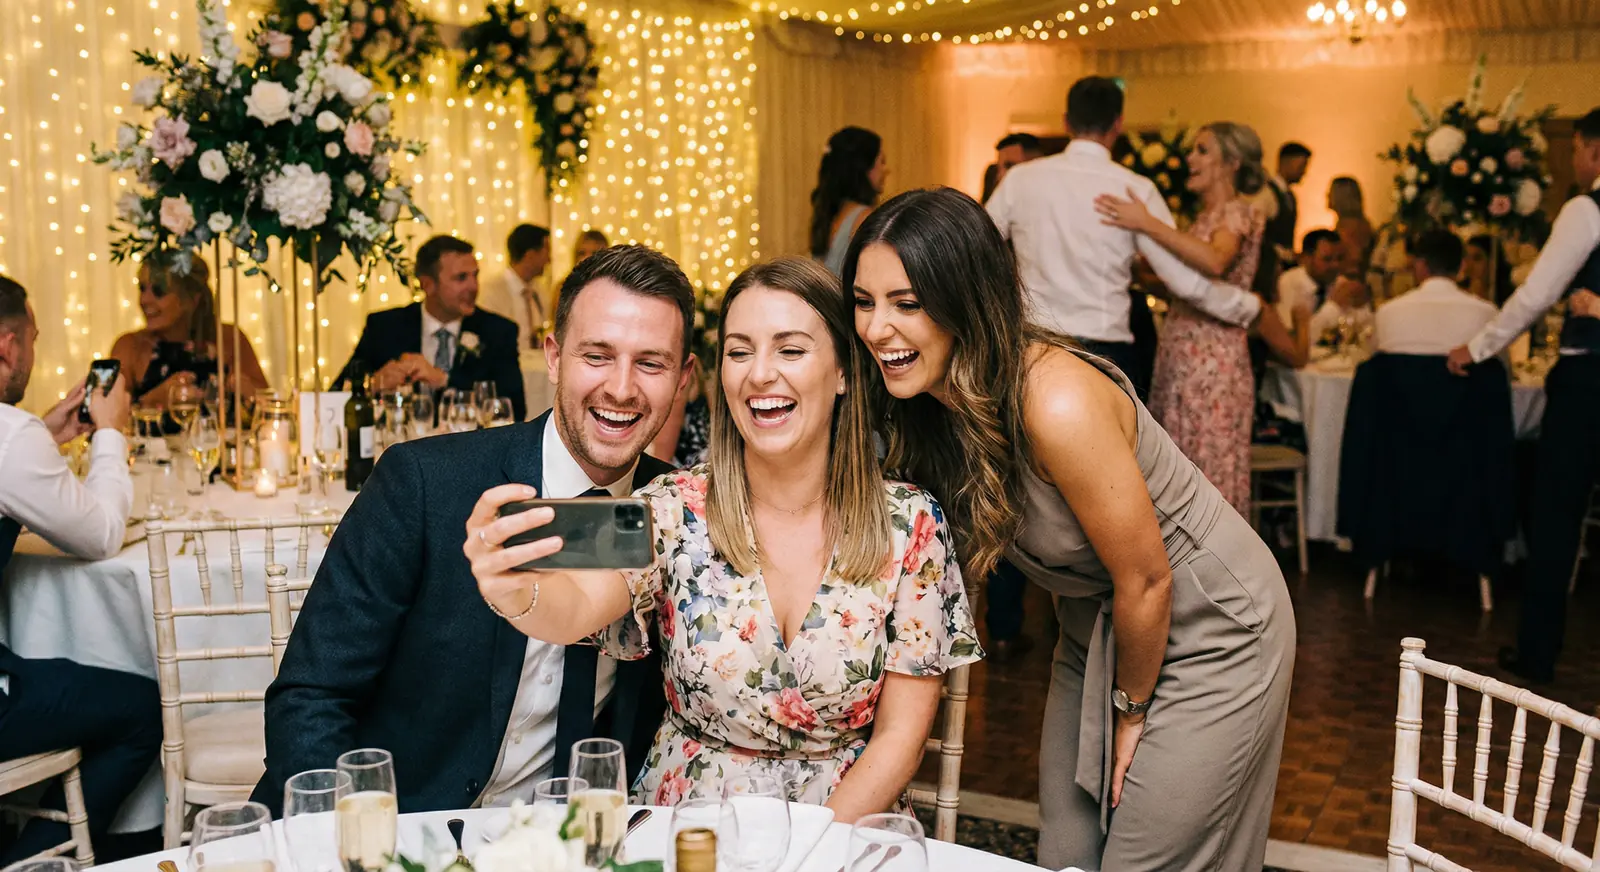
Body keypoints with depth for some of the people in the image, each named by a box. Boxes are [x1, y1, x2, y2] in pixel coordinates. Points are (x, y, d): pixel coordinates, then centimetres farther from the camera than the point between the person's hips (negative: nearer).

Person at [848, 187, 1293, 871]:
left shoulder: (1057, 403, -34)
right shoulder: (925, 406, -11)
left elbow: (1146, 581, -23)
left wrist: (1131, 710, -8)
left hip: (1210, 635, -7)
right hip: (1096, 630, 7)